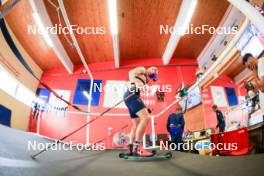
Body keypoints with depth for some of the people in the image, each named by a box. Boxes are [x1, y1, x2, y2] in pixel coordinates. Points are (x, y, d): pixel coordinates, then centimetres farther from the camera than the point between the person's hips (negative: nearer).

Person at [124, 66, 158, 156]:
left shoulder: (144, 78, 33)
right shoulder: (142, 69, 10)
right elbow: (131, 72, -9)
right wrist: (134, 85, -21)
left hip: (130, 96, 10)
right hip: (132, 95, -10)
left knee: (136, 124, 9)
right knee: (146, 118, -22)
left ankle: (131, 149, 9)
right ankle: (137, 148, -26)